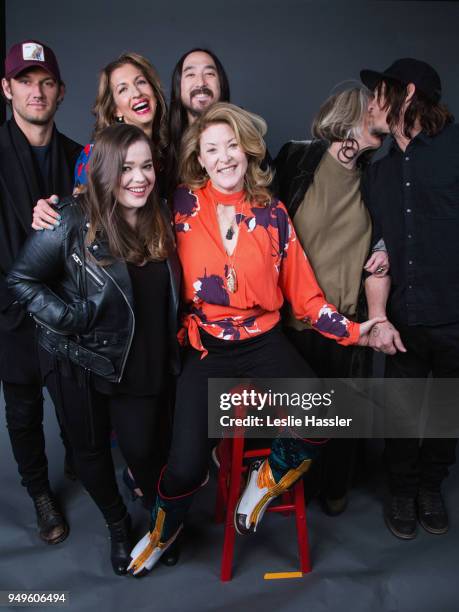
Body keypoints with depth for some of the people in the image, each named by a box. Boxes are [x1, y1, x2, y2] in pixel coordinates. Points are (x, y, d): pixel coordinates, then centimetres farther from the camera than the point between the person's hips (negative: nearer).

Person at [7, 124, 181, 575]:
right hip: (83, 365, -2)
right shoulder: (73, 221, -18)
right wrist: (72, 320, -19)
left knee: (140, 448, 9)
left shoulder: (160, 218, -1)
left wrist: (168, 345, 0)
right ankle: (117, 527, 44)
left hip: (143, 366, 3)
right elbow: (21, 280, -11)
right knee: (91, 449, 16)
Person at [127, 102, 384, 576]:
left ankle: (269, 479, 13)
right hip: (204, 350, -1)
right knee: (186, 468, -9)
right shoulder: (182, 205, -1)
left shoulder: (273, 213, 3)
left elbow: (302, 290, 4)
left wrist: (350, 331, -3)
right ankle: (163, 529, 31)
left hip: (264, 343, 2)